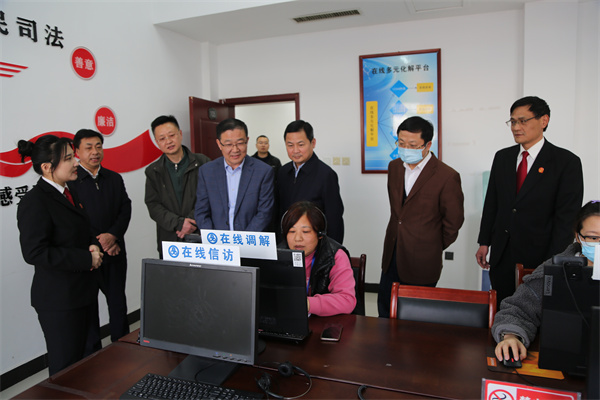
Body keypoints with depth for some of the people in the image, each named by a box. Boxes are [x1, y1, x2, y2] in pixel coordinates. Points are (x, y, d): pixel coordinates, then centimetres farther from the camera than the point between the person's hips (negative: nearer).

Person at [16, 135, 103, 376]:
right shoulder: (34, 202, -17)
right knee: (67, 367, 5)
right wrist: (87, 258, -21)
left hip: (84, 291, 9)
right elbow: (34, 252, -24)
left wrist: (92, 246, -1)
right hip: (59, 299, -9)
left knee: (92, 356, 19)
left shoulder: (66, 194, 10)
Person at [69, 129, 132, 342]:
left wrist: (113, 235, -12)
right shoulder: (69, 180, -5)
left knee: (118, 304, 11)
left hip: (115, 253, 4)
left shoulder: (114, 178, 10)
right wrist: (98, 244, -12)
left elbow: (125, 210, 4)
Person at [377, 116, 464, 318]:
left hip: (421, 262, -5)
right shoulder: (394, 167, 5)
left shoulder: (447, 176, -15)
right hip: (392, 255, 6)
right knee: (384, 311, 16)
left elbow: (453, 221, -5)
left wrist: (436, 247, 6)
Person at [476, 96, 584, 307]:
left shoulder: (566, 162, -5)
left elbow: (567, 217, -9)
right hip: (501, 255, 4)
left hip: (539, 256, -4)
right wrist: (484, 243, 8)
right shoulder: (502, 157, 9)